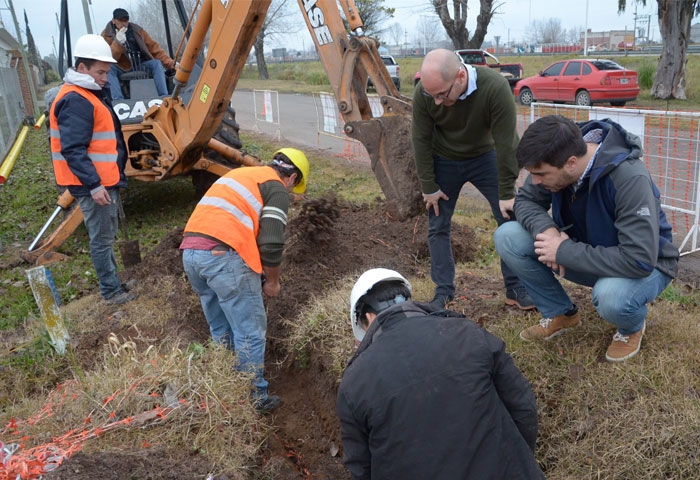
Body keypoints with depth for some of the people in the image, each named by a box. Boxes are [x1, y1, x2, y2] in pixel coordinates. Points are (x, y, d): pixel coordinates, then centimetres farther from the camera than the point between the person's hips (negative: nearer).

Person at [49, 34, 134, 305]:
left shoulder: (90, 95, 15)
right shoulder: (75, 101, -20)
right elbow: (73, 150, -25)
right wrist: (93, 184, -27)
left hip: (105, 179, 10)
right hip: (93, 184, -10)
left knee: (107, 235, 20)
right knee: (102, 239, -1)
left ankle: (113, 278, 33)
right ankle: (111, 291, 10)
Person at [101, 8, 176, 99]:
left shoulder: (137, 30, 5)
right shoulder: (106, 35, -3)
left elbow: (154, 48, 7)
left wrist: (170, 63, -2)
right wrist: (118, 42, -32)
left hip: (140, 66, 2)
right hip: (122, 69, -2)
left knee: (156, 63, -23)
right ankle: (118, 100, -43)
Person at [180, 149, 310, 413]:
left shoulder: (240, 174, 28)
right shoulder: (277, 189, 3)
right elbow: (271, 243, -8)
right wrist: (272, 281, 9)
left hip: (190, 252, 9)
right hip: (223, 256, -8)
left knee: (221, 331, 21)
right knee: (250, 332, 5)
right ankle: (255, 398, 14)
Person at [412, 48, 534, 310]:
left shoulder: (495, 87, -33)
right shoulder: (423, 92, -27)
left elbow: (505, 143, -27)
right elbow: (421, 140, -15)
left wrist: (506, 194, -22)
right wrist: (429, 187, -12)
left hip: (485, 157, -1)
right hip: (443, 160, 1)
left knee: (510, 219, -2)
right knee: (438, 226, 1)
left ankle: (516, 289, 11)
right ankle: (443, 293, 13)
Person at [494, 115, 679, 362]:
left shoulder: (630, 178, -34)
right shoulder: (557, 155, -18)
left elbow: (639, 260, -37)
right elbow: (525, 201, -4)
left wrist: (564, 252, -32)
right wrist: (546, 230, -26)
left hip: (644, 265, -5)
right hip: (584, 252, 5)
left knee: (611, 296, -41)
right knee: (507, 236, -14)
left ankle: (632, 327, 0)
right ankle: (561, 314, 6)